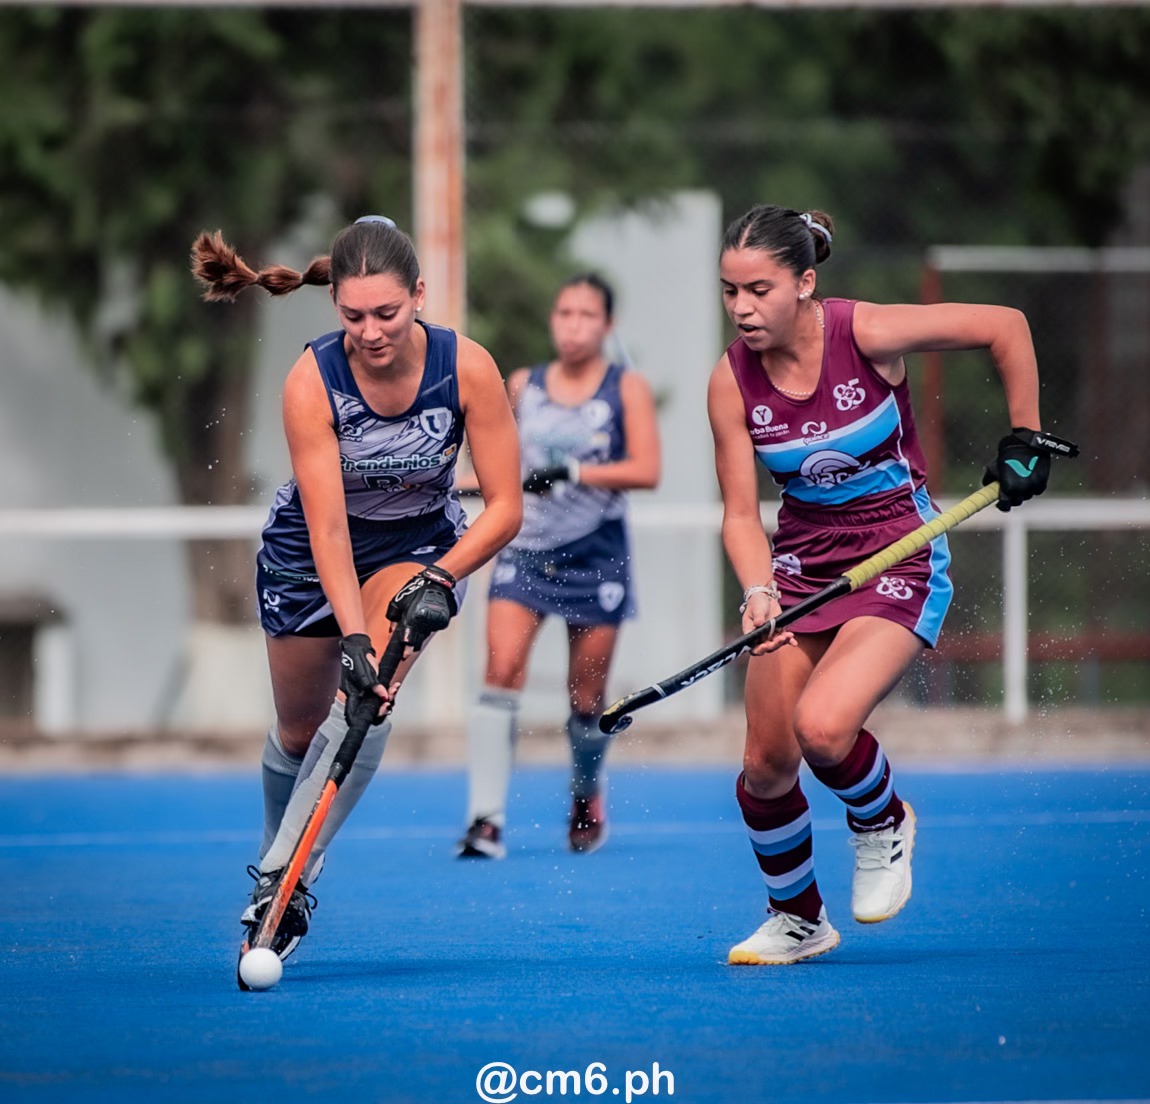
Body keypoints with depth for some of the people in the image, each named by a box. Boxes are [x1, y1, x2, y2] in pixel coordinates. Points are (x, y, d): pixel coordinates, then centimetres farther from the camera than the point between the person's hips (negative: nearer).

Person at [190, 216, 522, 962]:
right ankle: (279, 859, 38)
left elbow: (505, 506, -20)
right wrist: (352, 636, -42)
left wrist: (440, 579, -34)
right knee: (300, 728, 10)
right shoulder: (312, 381, -29)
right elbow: (327, 525, -32)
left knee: (370, 696, -24)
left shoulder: (467, 368, -25)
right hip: (308, 553, 0)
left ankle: (284, 879, -22)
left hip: (423, 545, 0)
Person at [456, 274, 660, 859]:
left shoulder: (627, 388, -1)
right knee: (502, 672, -18)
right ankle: (486, 819, -22)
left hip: (596, 557, -1)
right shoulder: (522, 386, 8)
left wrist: (572, 473, -21)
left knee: (586, 698, 5)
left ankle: (587, 795, 36)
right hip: (524, 549, 1)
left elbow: (646, 470, -13)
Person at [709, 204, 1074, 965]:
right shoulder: (732, 381, -10)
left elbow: (1005, 326, -10)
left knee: (822, 729, -26)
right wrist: (758, 594, -27)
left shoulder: (866, 334, -20)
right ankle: (798, 918, 27)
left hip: (899, 561, -4)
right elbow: (741, 514, -9)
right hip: (801, 564, 4)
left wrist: (1025, 438, -5)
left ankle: (884, 823, 9)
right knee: (766, 765, 0)